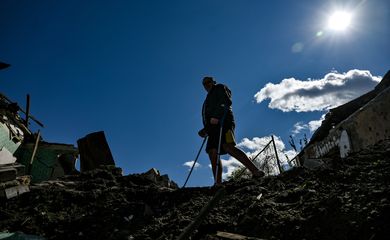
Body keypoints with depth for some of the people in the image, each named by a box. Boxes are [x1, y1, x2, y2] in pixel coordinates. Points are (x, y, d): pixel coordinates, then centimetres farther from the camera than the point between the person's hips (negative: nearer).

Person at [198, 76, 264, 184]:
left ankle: (255, 171, -33)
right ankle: (218, 184, -21)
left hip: (223, 122, -9)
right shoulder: (209, 98, 39)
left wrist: (216, 116, -17)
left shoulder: (220, 88, 16)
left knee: (228, 147, -29)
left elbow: (227, 102, -5)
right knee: (212, 153, -10)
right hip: (214, 126, 9)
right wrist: (205, 130, 20)